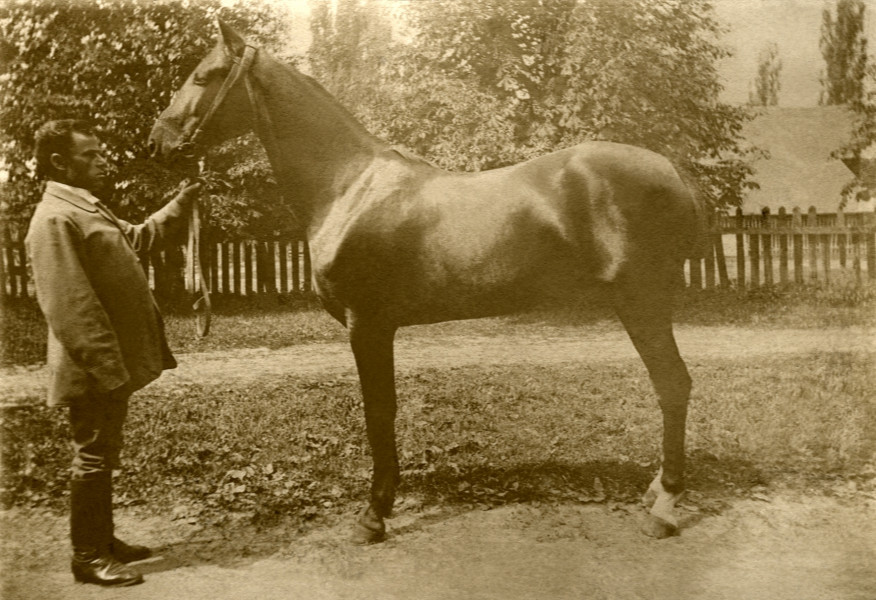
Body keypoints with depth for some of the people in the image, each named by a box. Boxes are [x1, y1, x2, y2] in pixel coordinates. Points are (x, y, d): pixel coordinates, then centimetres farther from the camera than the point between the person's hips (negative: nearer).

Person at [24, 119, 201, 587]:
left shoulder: (87, 210, 15)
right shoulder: (56, 219, -18)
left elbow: (138, 238, 31)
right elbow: (69, 307, -25)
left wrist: (180, 205, 19)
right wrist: (106, 366, -26)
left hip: (114, 362, 10)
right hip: (95, 370, -10)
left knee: (104, 454, 17)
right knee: (93, 457, 0)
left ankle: (103, 540, 29)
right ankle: (87, 556, 12)